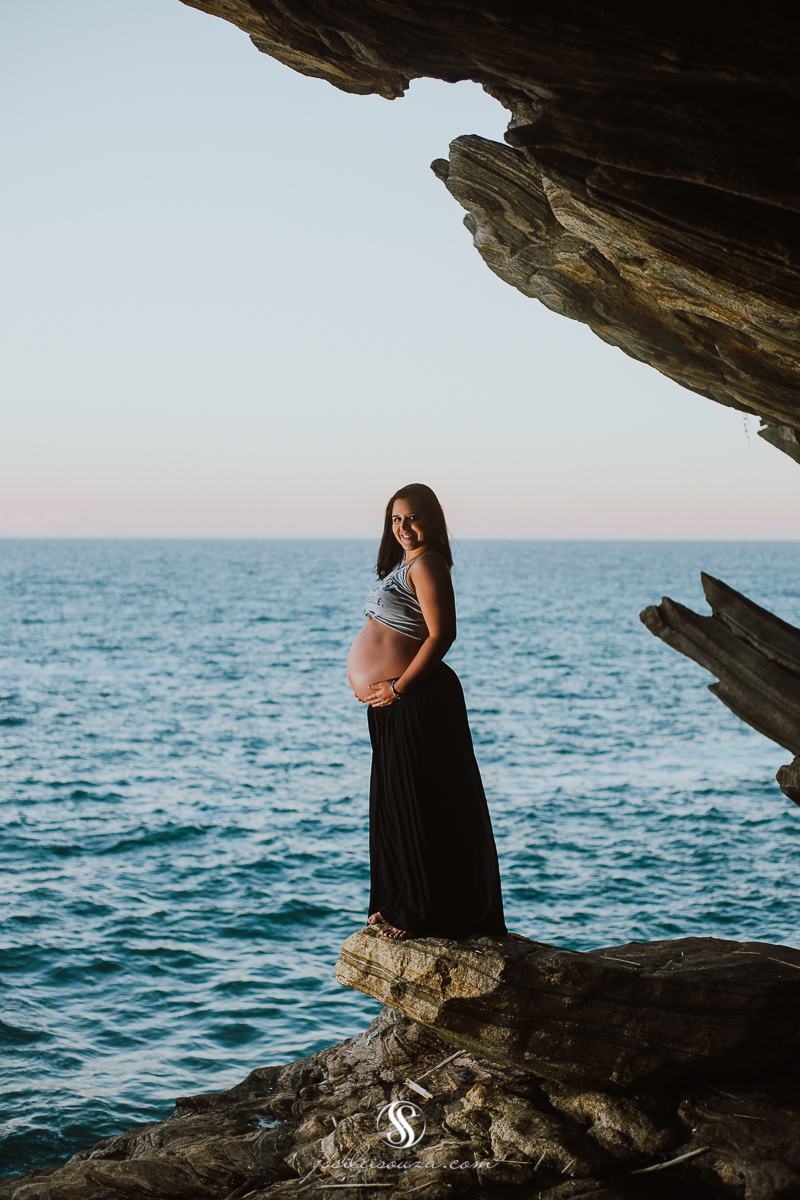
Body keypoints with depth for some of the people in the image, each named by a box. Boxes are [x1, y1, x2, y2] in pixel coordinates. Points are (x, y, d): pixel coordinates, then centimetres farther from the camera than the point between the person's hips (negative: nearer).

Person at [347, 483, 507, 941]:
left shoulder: (426, 563, -14)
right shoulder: (403, 563, 16)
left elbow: (442, 634, -22)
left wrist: (398, 688, -19)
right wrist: (372, 684, 14)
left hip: (414, 701, -10)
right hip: (392, 703, 10)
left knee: (418, 808, -3)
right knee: (394, 804, 15)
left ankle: (426, 915, 4)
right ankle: (400, 904, 25)